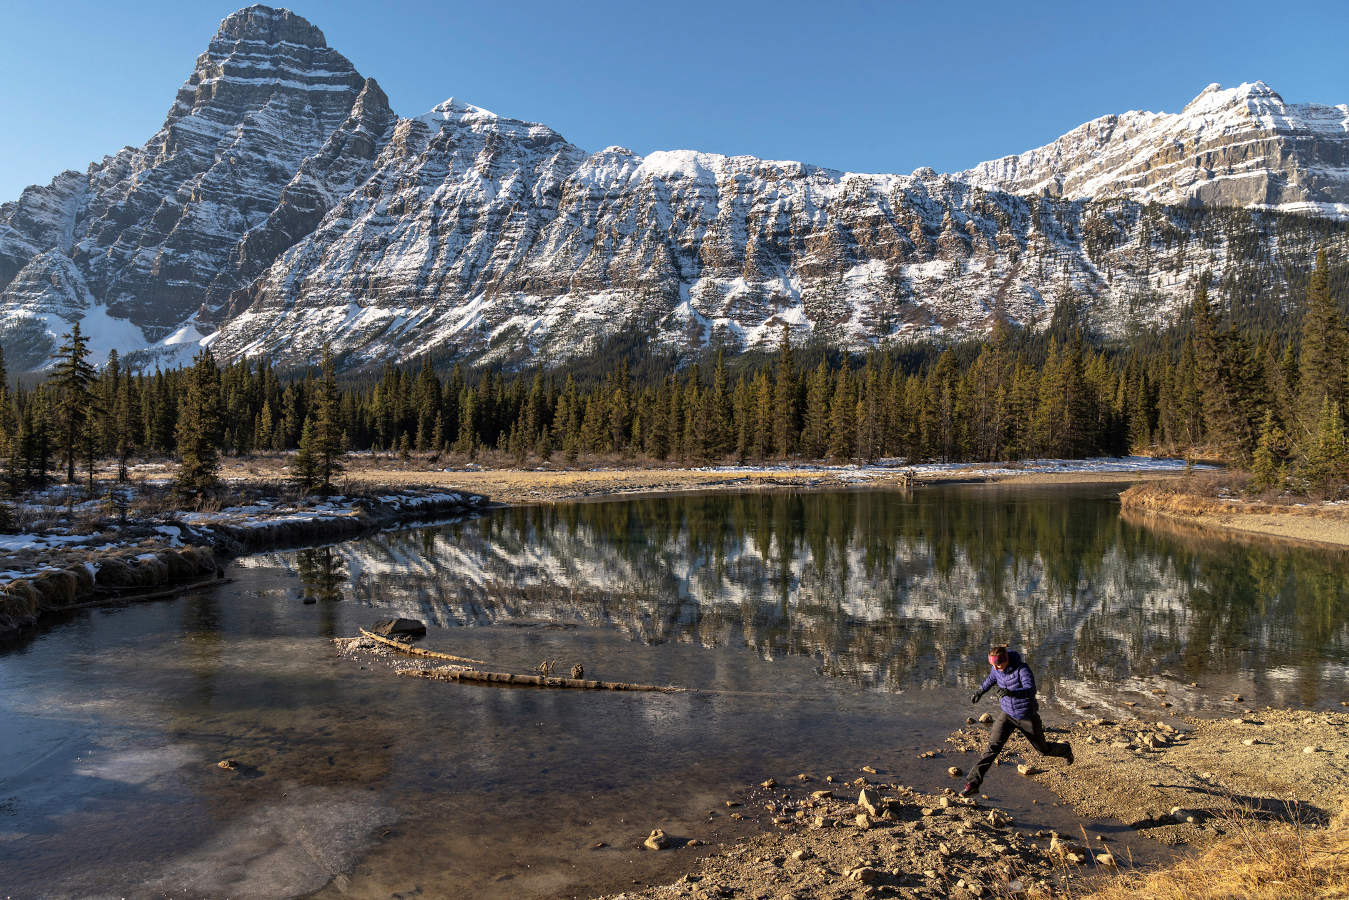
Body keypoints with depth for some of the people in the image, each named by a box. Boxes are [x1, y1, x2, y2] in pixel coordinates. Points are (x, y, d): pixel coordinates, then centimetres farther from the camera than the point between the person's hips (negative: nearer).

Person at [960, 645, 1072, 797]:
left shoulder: (1022, 669, -27)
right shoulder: (997, 669, -9)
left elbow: (1031, 690, -42)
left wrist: (1011, 692, -57)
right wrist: (981, 691, 26)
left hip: (1027, 716, -3)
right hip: (1007, 714, 4)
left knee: (1043, 749, 18)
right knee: (993, 746, -14)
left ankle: (1065, 748, 54)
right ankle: (974, 783, -17)